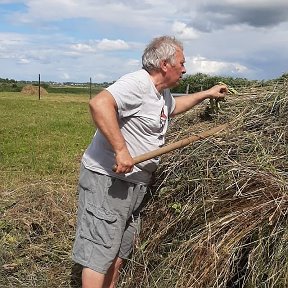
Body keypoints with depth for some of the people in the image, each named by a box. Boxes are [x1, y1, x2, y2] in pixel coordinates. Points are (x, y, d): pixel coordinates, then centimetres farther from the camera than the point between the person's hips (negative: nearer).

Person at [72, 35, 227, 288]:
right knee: (100, 251, -3)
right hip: (107, 179, -10)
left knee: (122, 248, 19)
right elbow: (99, 104, -35)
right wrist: (121, 149, -35)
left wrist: (206, 94, 36)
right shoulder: (137, 83, -19)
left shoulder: (162, 93, 13)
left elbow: (173, 107, 37)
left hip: (135, 182, 10)